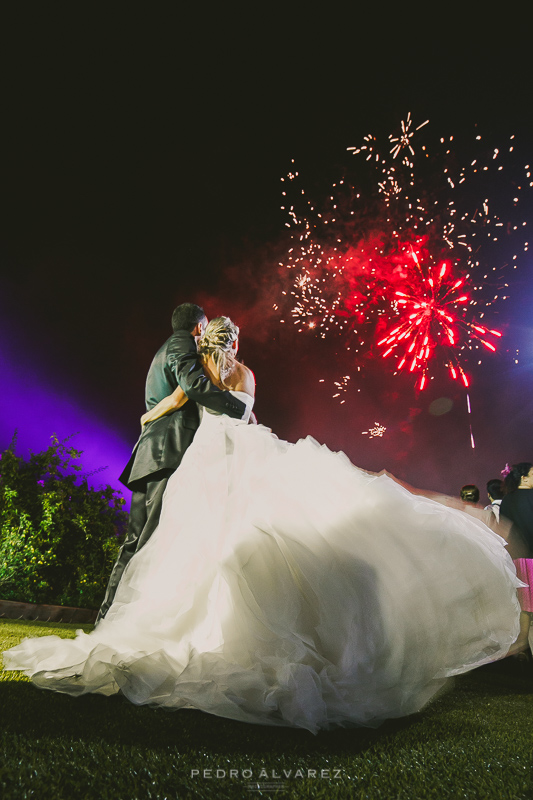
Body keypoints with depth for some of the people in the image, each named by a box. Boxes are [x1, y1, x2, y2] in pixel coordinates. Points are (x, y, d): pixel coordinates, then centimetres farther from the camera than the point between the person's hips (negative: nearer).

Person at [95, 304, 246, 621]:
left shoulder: (164, 351, 32)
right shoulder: (182, 343, 2)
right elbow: (194, 383, -17)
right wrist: (242, 409, -10)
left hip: (151, 453, 10)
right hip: (170, 452, -10)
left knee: (138, 541, 7)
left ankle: (109, 615, 8)